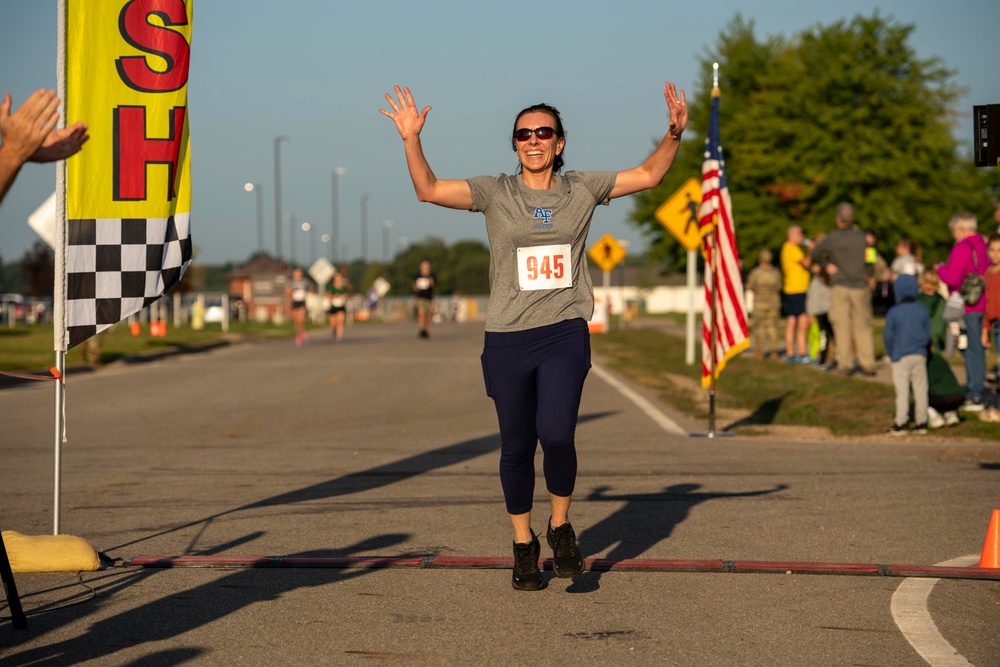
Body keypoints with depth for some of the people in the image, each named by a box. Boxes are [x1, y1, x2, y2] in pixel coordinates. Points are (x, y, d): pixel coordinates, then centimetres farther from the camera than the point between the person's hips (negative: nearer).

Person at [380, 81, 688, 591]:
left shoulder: (582, 190, 7)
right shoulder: (495, 192, 2)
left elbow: (649, 175, 11)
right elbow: (428, 190, -6)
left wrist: (674, 135, -3)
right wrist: (411, 141, -18)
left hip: (564, 335, 0)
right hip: (507, 338, 1)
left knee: (556, 434, -19)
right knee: (516, 448, 7)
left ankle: (560, 527, 6)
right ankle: (524, 548, 25)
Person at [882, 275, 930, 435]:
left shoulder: (893, 312, -9)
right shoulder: (922, 311, 0)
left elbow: (888, 336, -5)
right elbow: (928, 334, 6)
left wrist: (891, 353, 9)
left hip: (901, 357, -3)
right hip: (920, 355, 3)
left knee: (902, 390, -1)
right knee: (920, 389, 8)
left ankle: (900, 423, -1)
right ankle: (921, 423, 12)